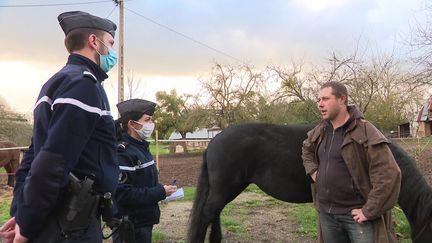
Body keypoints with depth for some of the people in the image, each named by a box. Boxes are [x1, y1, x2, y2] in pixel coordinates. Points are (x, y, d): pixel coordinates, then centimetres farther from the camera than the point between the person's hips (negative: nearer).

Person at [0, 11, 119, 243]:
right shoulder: (83, 82, -15)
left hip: (55, 218, 9)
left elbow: (35, 154, 13)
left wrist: (20, 213, 9)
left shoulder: (56, 82, 16)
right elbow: (52, 163, -24)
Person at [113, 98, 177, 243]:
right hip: (130, 226, -9)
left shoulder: (141, 147, 10)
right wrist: (160, 192, -20)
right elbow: (123, 194, -25)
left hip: (144, 221, 9)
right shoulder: (123, 152, -19)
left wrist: (161, 189, 2)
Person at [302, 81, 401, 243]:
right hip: (326, 212, 6)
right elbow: (306, 149, 28)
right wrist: (312, 171, 10)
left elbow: (389, 175, -20)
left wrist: (369, 211, -19)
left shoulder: (365, 132, -15)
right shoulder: (320, 131, 6)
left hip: (355, 214, -6)